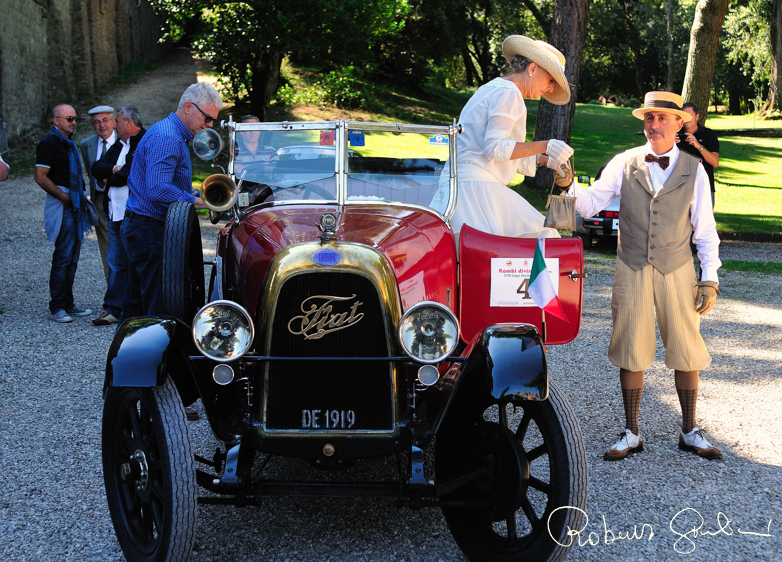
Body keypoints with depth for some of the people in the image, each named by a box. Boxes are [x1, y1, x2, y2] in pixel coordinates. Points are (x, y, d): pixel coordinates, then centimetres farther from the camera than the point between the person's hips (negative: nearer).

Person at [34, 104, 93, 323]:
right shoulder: (49, 143, -9)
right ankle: (57, 307, -2)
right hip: (62, 206, -9)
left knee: (72, 257, 12)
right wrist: (64, 197, -14)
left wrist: (81, 196, 13)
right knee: (63, 257, -8)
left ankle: (68, 304, 19)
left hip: (74, 205, 9)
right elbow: (41, 177, -16)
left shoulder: (69, 143, 19)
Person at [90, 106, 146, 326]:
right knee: (116, 262, 8)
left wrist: (110, 177, -3)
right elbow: (96, 168, 13)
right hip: (116, 214, 8)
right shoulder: (118, 145, 20)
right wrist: (115, 169, -7)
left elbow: (134, 175, -18)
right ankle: (113, 309, 12)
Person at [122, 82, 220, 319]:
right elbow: (158, 189, -27)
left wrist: (198, 195, 14)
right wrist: (200, 202, -28)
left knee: (136, 304, 16)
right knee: (160, 309, -11)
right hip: (150, 230, -11)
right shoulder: (166, 138, -17)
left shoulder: (172, 135, 18)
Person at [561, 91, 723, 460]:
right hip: (632, 270, 0)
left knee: (687, 352, 5)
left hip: (676, 270, 0)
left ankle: (689, 433, 20)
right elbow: (590, 204, -3)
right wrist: (568, 184, -23)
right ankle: (631, 434, 15)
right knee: (631, 353, 4)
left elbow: (705, 229, 5)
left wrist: (710, 278, -1)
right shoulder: (624, 164, 3)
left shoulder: (693, 170, 4)